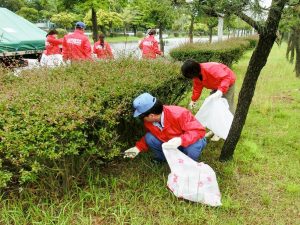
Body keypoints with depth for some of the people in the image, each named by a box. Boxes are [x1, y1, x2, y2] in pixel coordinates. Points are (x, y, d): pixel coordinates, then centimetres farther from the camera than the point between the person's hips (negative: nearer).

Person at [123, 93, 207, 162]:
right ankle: (161, 159, 10)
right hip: (170, 145, 5)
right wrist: (138, 148, -6)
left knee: (192, 147, -38)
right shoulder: (148, 122, -14)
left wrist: (180, 140, -48)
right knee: (149, 138, -16)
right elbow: (149, 136, 7)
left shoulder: (179, 115, -35)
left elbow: (199, 130, -34)